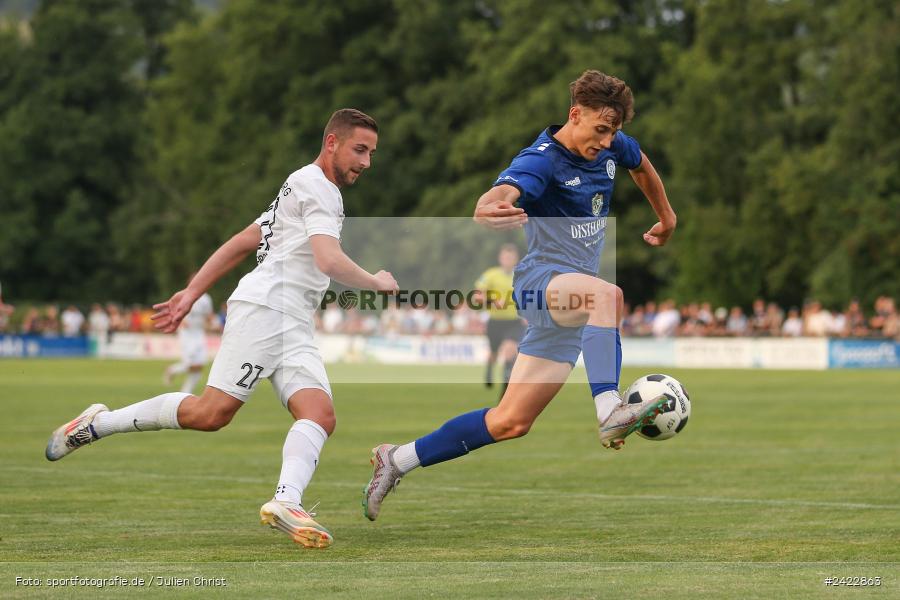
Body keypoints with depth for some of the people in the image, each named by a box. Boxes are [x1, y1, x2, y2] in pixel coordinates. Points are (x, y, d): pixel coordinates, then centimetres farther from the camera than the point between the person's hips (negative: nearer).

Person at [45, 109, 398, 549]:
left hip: (293, 330, 10)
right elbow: (330, 262, -18)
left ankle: (285, 502, -33)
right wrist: (377, 283, -1)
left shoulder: (301, 189, 27)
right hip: (264, 309, -10)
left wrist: (192, 293, 24)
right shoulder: (317, 187, -3)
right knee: (211, 412, -16)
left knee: (320, 416, -13)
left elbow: (239, 243, 27)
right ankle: (99, 423, -2)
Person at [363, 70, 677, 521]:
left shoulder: (612, 147, 6)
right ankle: (609, 413, -51)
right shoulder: (542, 161, -17)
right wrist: (488, 208, -62)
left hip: (570, 298, 7)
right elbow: (506, 191, -39)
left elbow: (642, 167, 30)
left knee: (510, 422, 6)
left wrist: (666, 219, 40)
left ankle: (397, 460, 17)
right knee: (607, 294, -41)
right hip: (540, 279, -7)